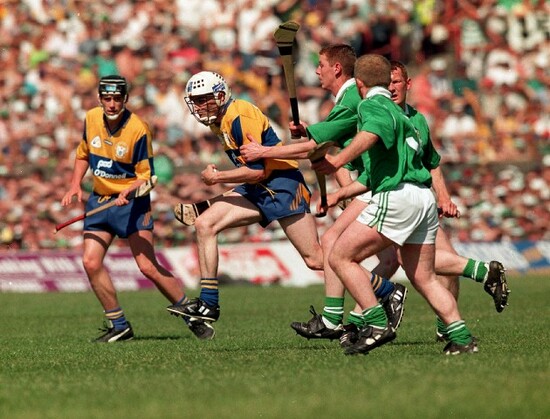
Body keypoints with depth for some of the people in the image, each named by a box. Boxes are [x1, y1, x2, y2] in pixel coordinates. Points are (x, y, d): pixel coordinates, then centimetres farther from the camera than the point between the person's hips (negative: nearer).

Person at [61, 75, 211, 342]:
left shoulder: (138, 129, -17)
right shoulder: (91, 119, -1)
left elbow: (146, 175, -12)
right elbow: (83, 155, 18)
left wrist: (127, 192, -30)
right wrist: (75, 185, 5)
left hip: (131, 201, -6)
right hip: (99, 199, 6)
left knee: (148, 267, -11)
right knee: (90, 262, -6)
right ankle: (119, 326, 6)